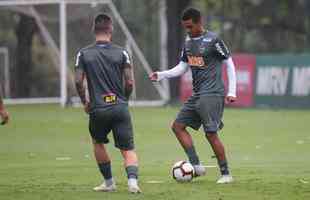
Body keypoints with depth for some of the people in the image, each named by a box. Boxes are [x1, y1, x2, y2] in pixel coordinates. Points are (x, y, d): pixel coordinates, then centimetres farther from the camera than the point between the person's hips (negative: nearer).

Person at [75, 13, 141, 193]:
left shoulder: (84, 54, 1)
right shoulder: (121, 53, 0)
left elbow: (78, 81, -4)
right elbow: (130, 82, -2)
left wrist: (85, 102, 12)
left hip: (98, 109, 0)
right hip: (120, 107, 0)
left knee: (98, 142, 26)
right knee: (128, 149, 4)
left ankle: (109, 182, 28)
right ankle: (133, 179, -20)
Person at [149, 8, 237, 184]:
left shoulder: (213, 40, -9)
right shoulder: (188, 42, 12)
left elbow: (229, 64, -5)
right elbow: (182, 68, 18)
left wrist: (232, 92, -9)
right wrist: (161, 75, 3)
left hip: (212, 94, -8)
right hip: (197, 95, 8)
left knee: (211, 133, -11)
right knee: (178, 126, 3)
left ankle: (226, 174, -2)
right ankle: (196, 166, 3)